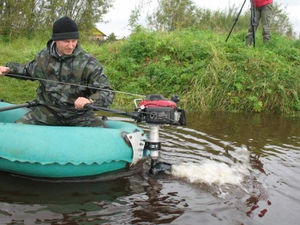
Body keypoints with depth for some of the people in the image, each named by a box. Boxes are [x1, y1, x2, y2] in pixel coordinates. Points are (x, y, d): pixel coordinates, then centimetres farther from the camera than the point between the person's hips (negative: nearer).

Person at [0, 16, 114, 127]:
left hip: (79, 114, -2)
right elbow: (29, 70, 27)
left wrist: (90, 101, -35)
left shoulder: (89, 63, -11)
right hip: (48, 111, 2)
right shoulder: (43, 56, 3)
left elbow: (107, 93, -15)